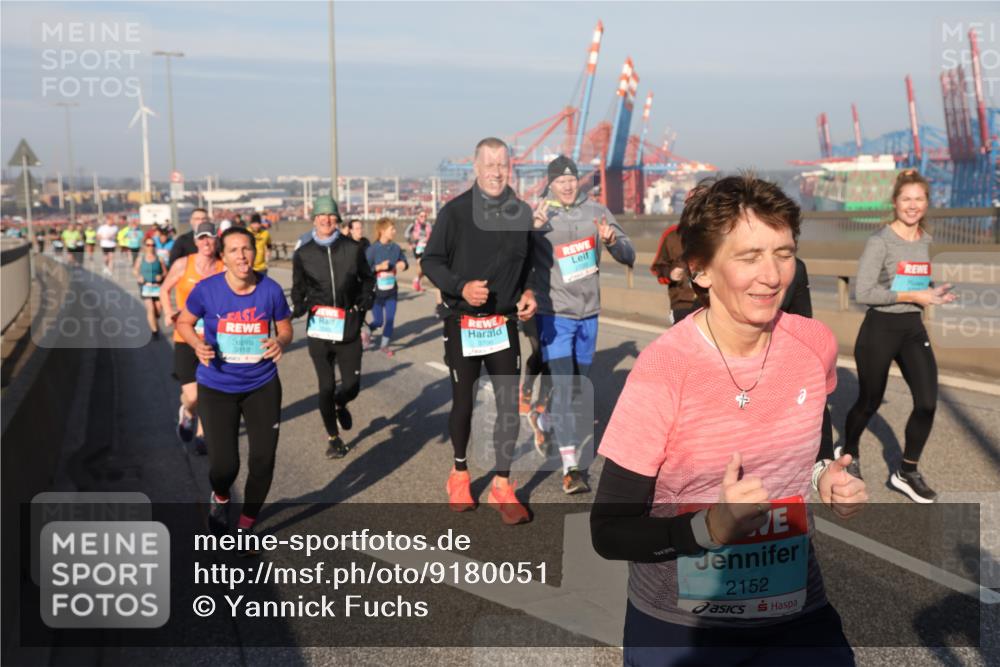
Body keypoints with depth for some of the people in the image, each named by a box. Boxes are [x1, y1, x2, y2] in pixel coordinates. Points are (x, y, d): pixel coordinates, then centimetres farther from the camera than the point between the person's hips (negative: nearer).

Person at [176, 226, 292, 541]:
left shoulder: (270, 289, -11)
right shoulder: (207, 289, -13)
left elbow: (285, 328, 4)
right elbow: (184, 322, 3)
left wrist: (280, 342, -20)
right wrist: (198, 345, -17)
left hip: (262, 386, 1)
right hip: (217, 388, -1)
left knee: (263, 460, 2)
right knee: (224, 465, -4)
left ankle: (247, 525, 28)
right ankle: (220, 499, 35)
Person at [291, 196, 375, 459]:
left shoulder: (352, 248, 2)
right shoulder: (303, 253, 3)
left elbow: (367, 278, 15)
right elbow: (299, 288, 12)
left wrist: (364, 302, 3)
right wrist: (300, 307, -6)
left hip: (349, 328, 0)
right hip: (319, 328, 0)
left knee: (352, 386, 0)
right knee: (326, 386, 3)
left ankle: (339, 405, 38)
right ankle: (333, 437, 22)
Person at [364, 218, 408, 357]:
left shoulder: (396, 248, -2)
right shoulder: (372, 249, -15)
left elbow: (404, 262, 12)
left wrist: (402, 264, -10)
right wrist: (379, 267, -28)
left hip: (392, 290, 4)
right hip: (376, 291, -4)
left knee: (390, 319, 3)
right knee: (378, 321, 2)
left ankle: (384, 344, 24)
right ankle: (366, 333, 35)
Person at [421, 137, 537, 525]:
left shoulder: (522, 213, 1)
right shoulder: (454, 212, -9)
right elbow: (430, 261, -5)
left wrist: (528, 292, -2)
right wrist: (461, 287, -20)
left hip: (504, 324, 2)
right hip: (462, 324, -2)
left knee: (510, 405, 0)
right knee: (462, 403, 10)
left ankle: (502, 487, 13)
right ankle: (459, 474, 32)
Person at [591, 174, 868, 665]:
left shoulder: (815, 344, -9)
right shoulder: (661, 371, -23)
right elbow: (609, 532, -18)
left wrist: (825, 476, -7)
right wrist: (710, 526, -31)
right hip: (676, 626, -3)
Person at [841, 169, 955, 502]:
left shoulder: (924, 239, 7)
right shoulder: (880, 241, -14)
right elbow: (863, 293, -20)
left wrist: (930, 294, 0)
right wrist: (913, 296, -20)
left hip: (913, 329, 6)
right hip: (880, 329, -6)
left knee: (927, 403, -5)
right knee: (869, 403, 10)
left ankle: (906, 473, 13)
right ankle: (849, 455, 38)